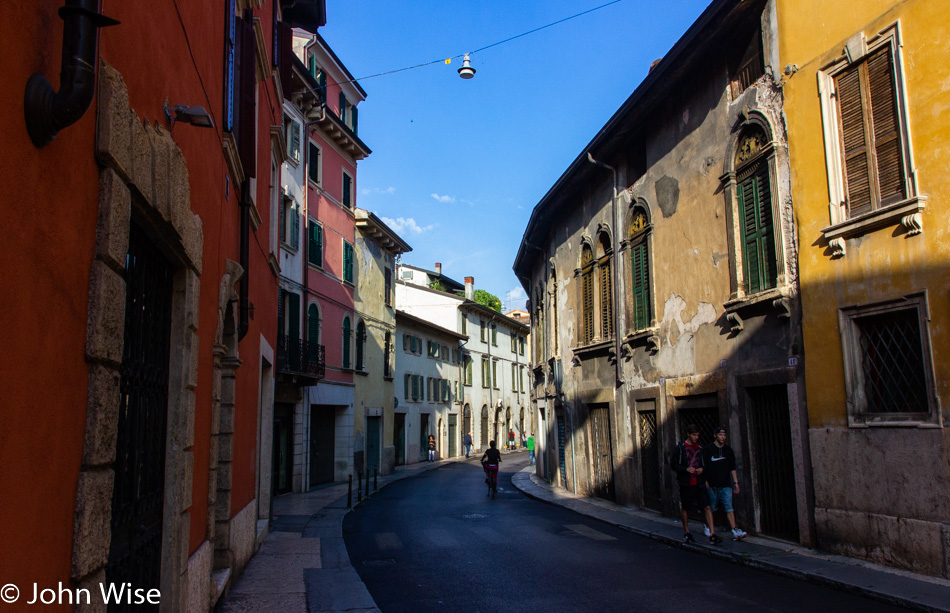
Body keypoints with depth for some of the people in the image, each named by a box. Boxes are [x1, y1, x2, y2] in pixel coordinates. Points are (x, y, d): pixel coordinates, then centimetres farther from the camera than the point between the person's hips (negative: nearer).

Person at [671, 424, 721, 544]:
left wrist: (702, 469, -3)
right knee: (685, 508, 9)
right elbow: (673, 464, -3)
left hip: (698, 483, 3)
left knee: (707, 507, -8)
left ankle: (712, 535, -9)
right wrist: (686, 469, -16)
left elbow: (704, 463, 19)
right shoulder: (680, 448, -3)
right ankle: (686, 533, 26)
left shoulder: (700, 448, 9)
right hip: (686, 483, -3)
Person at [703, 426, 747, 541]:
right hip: (712, 485, -3)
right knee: (711, 508, 6)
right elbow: (703, 466, -1)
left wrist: (736, 482, 11)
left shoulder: (728, 450, 11)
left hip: (726, 484, 3)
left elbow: (732, 468, 15)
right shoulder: (708, 449, -1)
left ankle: (735, 532, -11)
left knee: (729, 508, -5)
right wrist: (705, 481, -7)